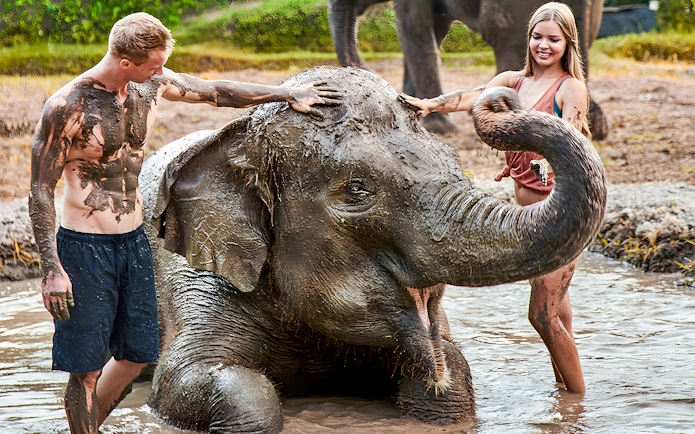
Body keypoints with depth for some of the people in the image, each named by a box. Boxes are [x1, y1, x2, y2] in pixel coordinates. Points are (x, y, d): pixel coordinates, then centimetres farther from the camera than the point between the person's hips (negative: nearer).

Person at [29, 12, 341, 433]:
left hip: (135, 240, 7)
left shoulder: (154, 86, 0)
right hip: (85, 246, -7)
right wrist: (52, 270, -19)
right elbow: (41, 192, -14)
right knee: (87, 368, -1)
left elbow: (218, 91, 16)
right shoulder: (67, 106, -19)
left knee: (137, 355, 15)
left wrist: (289, 93, 20)